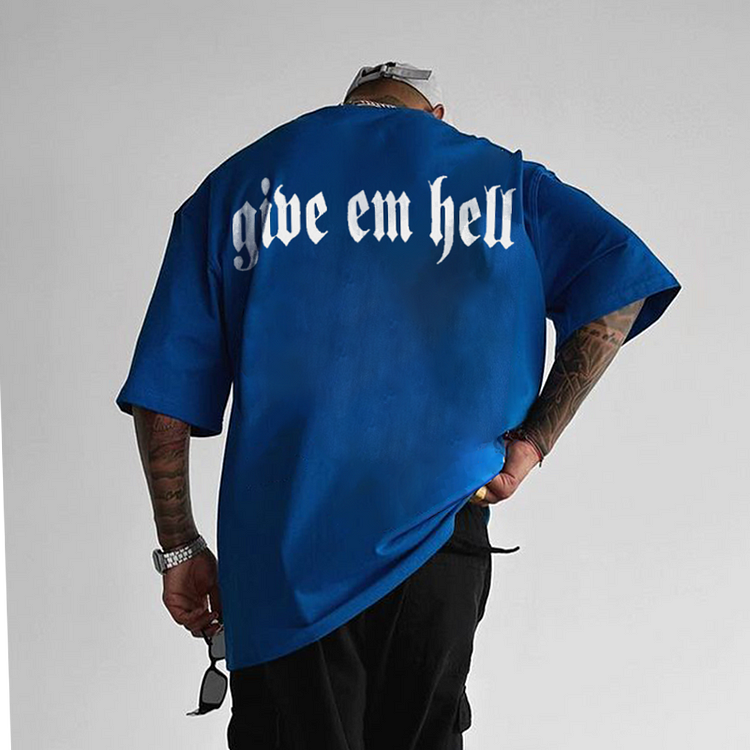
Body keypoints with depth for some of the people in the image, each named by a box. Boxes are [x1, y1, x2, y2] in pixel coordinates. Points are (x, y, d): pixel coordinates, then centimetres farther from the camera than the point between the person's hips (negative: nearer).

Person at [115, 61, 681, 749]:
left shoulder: (234, 184, 12)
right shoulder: (495, 174, 10)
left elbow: (164, 393, 6)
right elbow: (620, 279, -5)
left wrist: (180, 547, 11)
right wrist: (530, 441, -4)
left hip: (281, 557, 0)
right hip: (434, 538, 1)